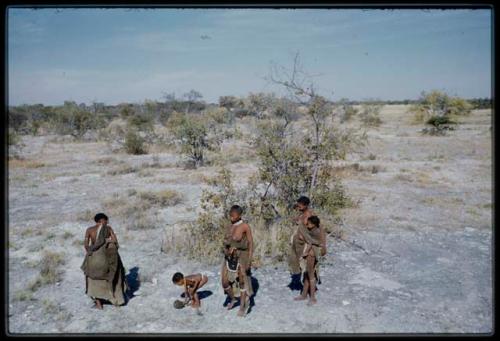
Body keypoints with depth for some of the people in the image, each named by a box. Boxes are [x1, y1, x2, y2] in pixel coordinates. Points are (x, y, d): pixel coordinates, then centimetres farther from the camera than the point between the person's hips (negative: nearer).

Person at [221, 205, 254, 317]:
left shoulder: (245, 226, -14)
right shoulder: (229, 227, 4)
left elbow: (251, 243, -11)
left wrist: (249, 261, -14)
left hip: (241, 256, -6)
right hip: (229, 257, 6)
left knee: (242, 282, 8)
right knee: (225, 282, 7)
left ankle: (243, 306, 24)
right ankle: (232, 299, 35)